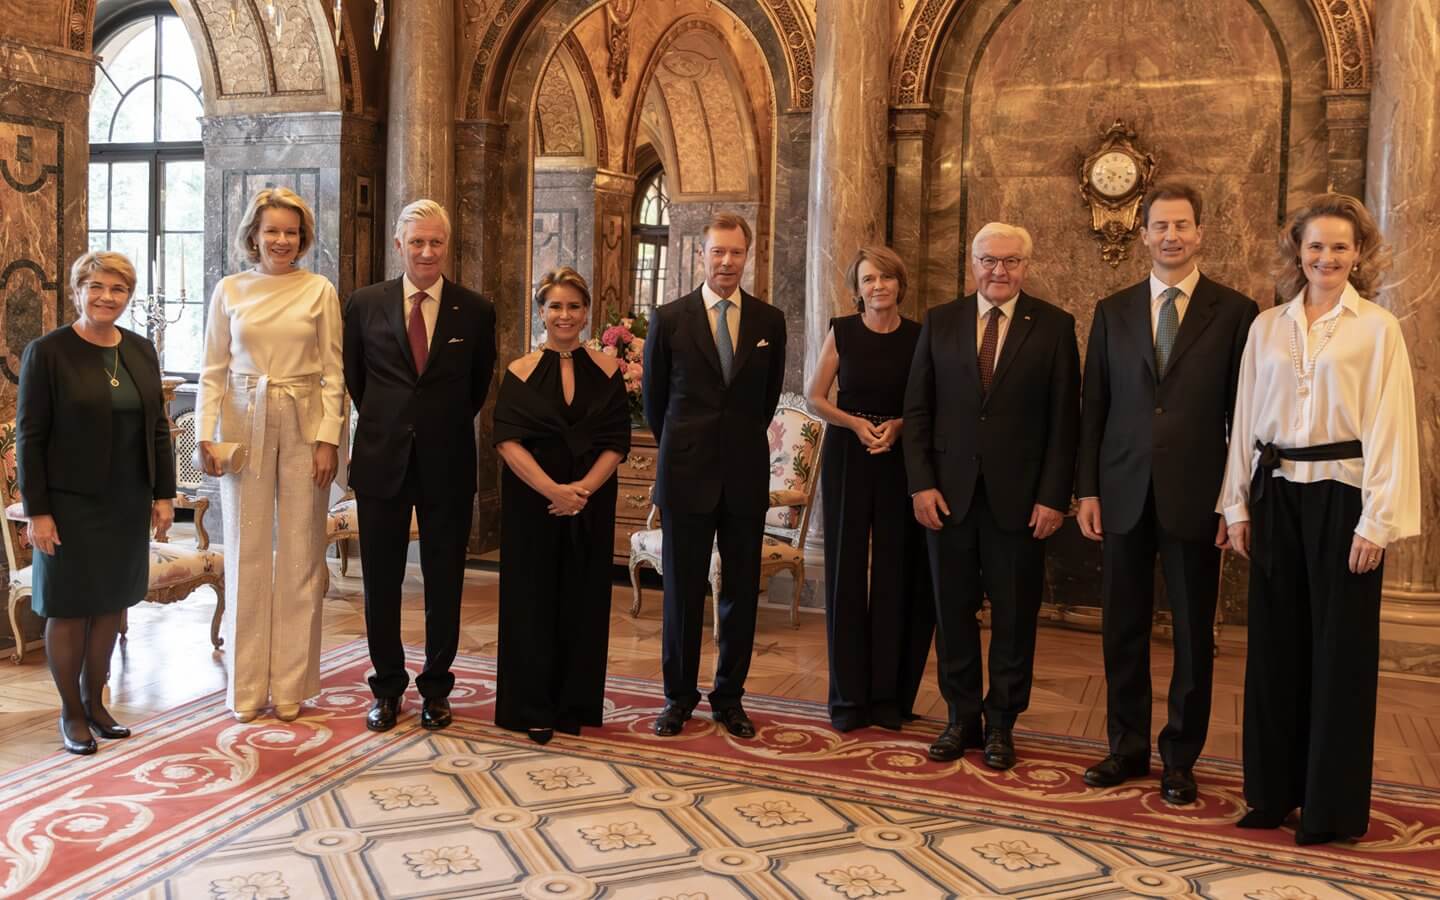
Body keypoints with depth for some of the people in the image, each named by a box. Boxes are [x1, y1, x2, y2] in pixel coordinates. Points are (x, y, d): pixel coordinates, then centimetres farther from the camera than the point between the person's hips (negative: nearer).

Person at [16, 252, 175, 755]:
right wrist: (37, 511, -12)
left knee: (111, 604, 11)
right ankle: (71, 713, 19)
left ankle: (95, 702, 25)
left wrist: (163, 494, 5)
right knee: (70, 608, 5)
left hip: (128, 505, 5)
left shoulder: (141, 351, 6)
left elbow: (158, 428, 10)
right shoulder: (47, 352, -8)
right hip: (71, 505, -4)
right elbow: (29, 437, -9)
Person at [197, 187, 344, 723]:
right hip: (245, 428, 1)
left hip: (304, 427, -1)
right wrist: (206, 435, -4)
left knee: (300, 556, 3)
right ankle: (247, 687, 15)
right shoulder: (229, 291, 6)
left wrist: (328, 438, -8)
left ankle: (291, 685, 13)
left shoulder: (319, 291, 2)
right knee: (247, 554, 5)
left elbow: (332, 374, 0)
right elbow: (213, 371, 6)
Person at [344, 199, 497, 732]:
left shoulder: (475, 312, 0)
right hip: (382, 460, 1)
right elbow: (354, 375, 14)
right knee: (381, 582, 8)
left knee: (444, 583, 8)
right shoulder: (365, 304, 1)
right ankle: (387, 687, 22)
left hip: (447, 466, 0)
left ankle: (436, 689, 22)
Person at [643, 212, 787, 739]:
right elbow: (654, 398, 9)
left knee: (742, 591, 8)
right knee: (683, 591, 5)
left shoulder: (770, 321, 3)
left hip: (746, 475, 2)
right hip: (686, 474, -1)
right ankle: (679, 697, 19)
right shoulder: (669, 319, -1)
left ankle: (729, 697, 21)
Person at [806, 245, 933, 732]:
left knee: (897, 573, 3)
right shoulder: (842, 332, 0)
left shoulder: (919, 336, 0)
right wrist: (856, 423, -12)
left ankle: (890, 692, 15)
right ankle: (849, 694, 12)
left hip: (901, 459, 0)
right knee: (846, 569, 2)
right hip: (847, 456, 0)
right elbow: (815, 398, 3)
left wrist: (899, 425, -12)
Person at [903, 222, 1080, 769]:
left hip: (1019, 495, -2)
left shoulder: (1054, 326, 0)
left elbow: (1064, 419, -2)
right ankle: (962, 717, 23)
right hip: (949, 492, 2)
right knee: (953, 608, 9)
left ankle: (1001, 723, 21)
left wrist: (1053, 497, -7)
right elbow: (917, 409, 5)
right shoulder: (940, 322, 6)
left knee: (1014, 614, 7)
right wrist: (921, 483, -3)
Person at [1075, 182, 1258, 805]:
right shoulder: (1113, 311, 8)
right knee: (1123, 628, 10)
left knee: (1193, 634, 7)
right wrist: (1086, 489, 2)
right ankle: (1127, 747, 25)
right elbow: (1094, 407, 7)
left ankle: (1181, 758, 22)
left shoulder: (1235, 313, 0)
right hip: (1123, 494, 2)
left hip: (1196, 497, -2)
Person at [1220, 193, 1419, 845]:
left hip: (1341, 498, -3)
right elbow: (1247, 420, 9)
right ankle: (1274, 789, 22)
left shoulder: (1377, 329, -2)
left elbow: (1390, 428, -6)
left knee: (1339, 649, 3)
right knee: (1275, 644, 10)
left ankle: (1333, 805, 15)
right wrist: (1238, 505, 7)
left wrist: (1377, 520, -11)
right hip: (1276, 497, 4)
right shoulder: (1266, 327, 9)